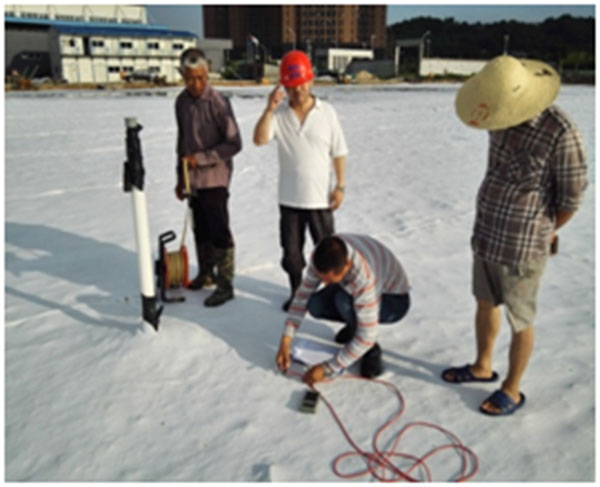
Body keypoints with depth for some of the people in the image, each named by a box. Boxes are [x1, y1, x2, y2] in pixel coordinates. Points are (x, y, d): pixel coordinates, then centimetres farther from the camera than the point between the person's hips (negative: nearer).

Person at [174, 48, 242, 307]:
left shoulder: (217, 102, -15)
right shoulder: (182, 102, 6)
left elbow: (234, 144, -15)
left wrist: (201, 158, -19)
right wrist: (181, 177, 17)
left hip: (214, 178, -7)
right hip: (192, 179, 7)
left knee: (219, 232, -2)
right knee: (201, 230, 18)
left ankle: (225, 285, 8)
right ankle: (206, 273, 35)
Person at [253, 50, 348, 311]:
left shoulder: (327, 112, -5)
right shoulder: (279, 114, -3)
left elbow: (339, 152, -2)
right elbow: (259, 140, -18)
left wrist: (340, 186, -5)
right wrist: (269, 109, -26)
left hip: (320, 198, -1)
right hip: (289, 198, 2)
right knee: (291, 252, 14)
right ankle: (297, 292, 34)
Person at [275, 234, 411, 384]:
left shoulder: (364, 278, -42)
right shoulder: (324, 254, -25)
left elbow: (367, 337, -36)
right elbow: (303, 293, -15)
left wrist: (328, 369, -32)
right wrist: (286, 340, -20)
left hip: (394, 301, -6)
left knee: (344, 301, -35)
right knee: (315, 305, -18)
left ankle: (372, 352, -10)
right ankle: (355, 325, 11)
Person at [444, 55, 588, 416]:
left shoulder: (561, 132, -23)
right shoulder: (502, 118, -2)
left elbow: (571, 198, -12)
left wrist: (544, 234, 4)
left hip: (522, 245, -7)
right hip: (486, 234, 7)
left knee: (519, 320, 11)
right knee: (486, 304, 23)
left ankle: (512, 390, 32)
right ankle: (483, 367, 46)